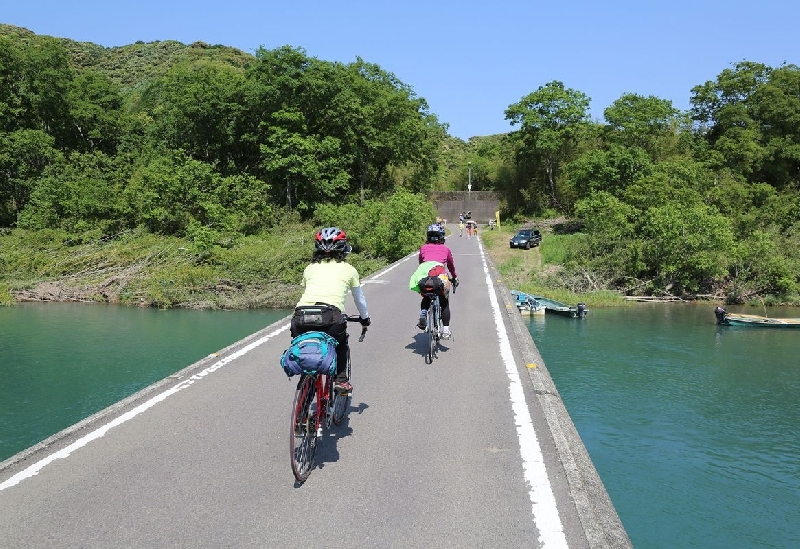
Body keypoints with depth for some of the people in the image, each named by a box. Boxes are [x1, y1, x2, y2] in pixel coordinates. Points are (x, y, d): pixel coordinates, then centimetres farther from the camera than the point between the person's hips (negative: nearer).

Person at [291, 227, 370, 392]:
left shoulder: (310, 268, 25)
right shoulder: (348, 269, 21)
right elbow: (359, 298, 34)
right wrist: (365, 318, 53)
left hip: (302, 315, 2)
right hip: (330, 316, -2)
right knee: (341, 343, 31)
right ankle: (340, 380, 20)